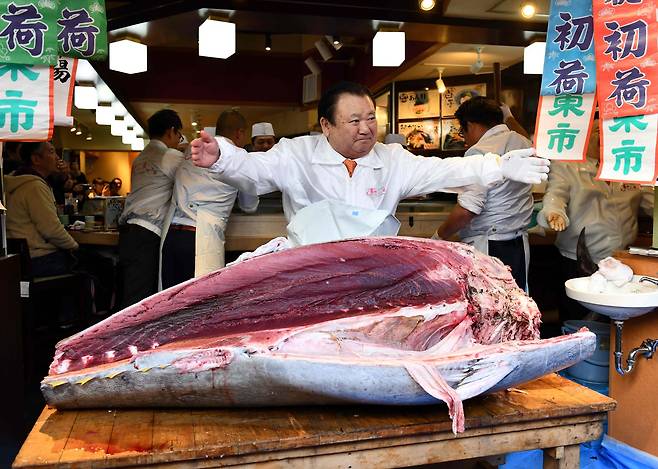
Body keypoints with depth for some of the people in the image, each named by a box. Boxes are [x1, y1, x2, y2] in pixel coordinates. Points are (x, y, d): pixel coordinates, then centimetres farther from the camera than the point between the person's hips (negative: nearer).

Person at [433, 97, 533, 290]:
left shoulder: (480, 152, -15)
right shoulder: (524, 142, 9)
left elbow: (466, 210, -24)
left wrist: (439, 236, -9)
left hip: (486, 248, -8)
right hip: (519, 245, 8)